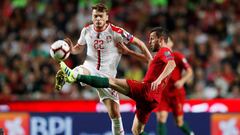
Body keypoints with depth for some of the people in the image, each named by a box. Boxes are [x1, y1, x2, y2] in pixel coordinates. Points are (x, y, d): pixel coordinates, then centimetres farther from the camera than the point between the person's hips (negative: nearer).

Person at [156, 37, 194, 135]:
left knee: (179, 122, 6)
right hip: (163, 93, 2)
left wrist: (182, 81, -23)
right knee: (161, 117, -18)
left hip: (177, 93, -2)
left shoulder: (177, 56, -6)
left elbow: (189, 72, -7)